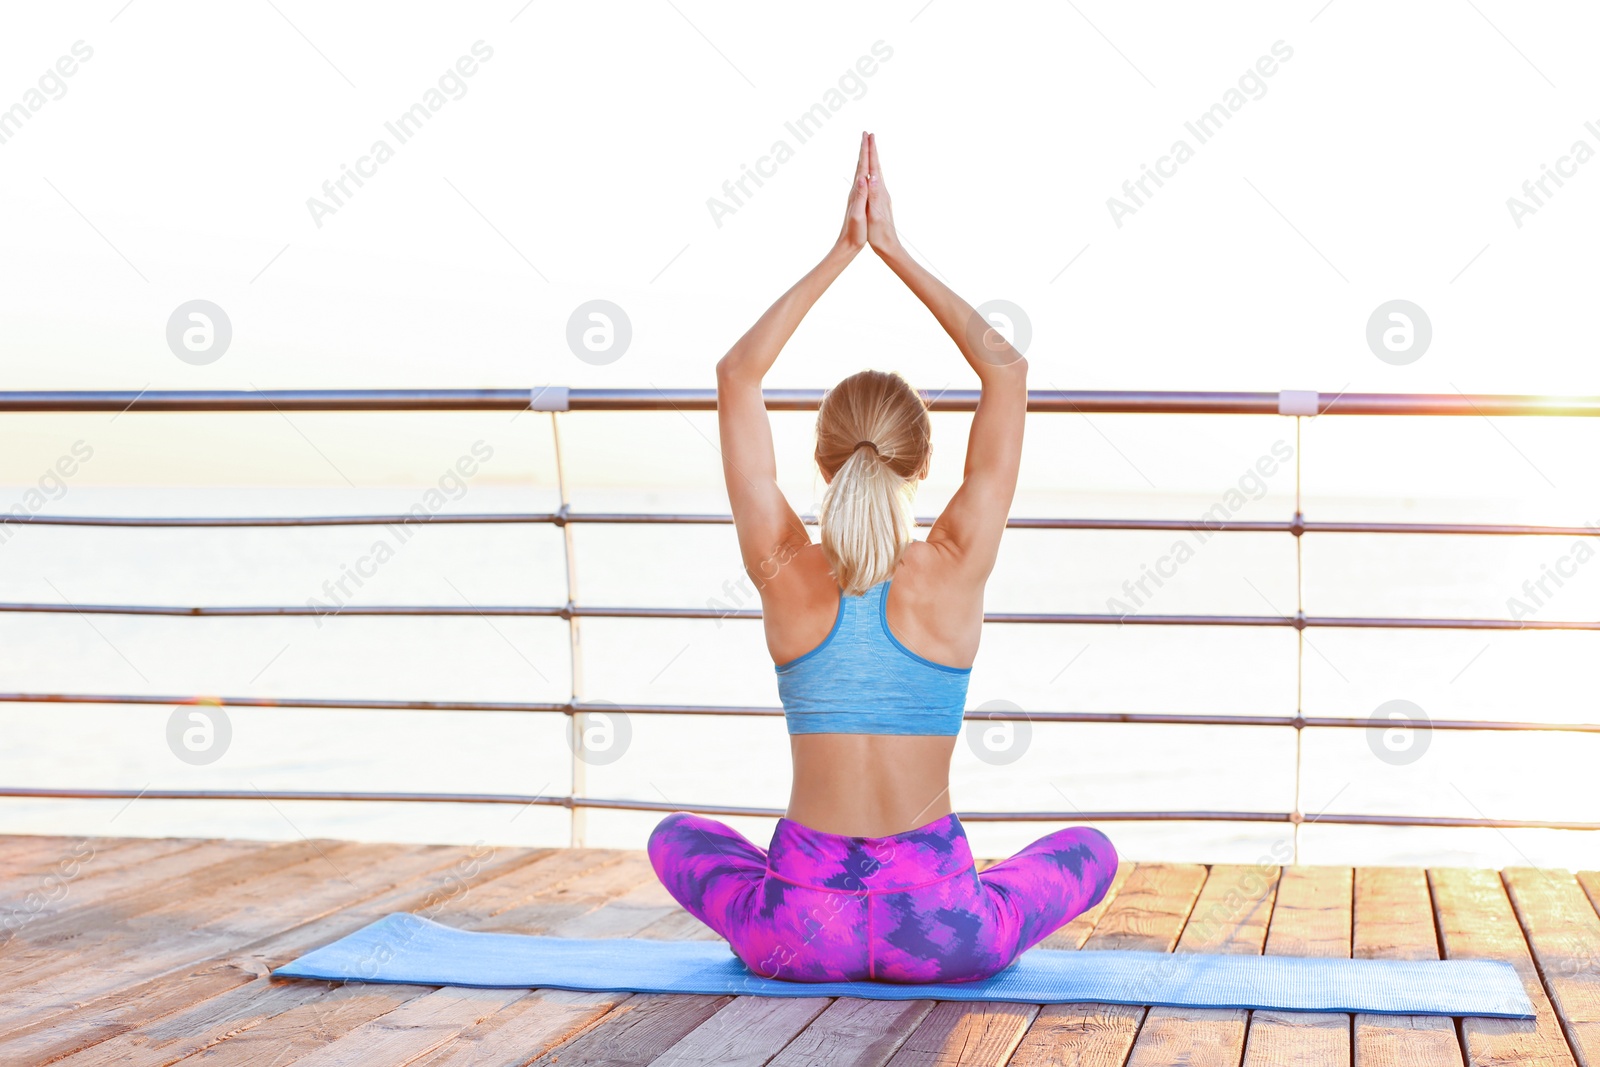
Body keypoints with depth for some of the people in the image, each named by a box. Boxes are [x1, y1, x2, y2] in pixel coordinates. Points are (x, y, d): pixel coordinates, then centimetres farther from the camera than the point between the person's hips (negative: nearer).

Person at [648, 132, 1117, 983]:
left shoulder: (785, 574, -4)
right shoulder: (956, 572, -7)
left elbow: (736, 375, 6)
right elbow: (1007, 370, 3)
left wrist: (841, 254, 7)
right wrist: (894, 251, 5)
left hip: (801, 931, 1)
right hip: (941, 933, 0)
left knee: (677, 839, 32)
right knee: (1089, 849, 28)